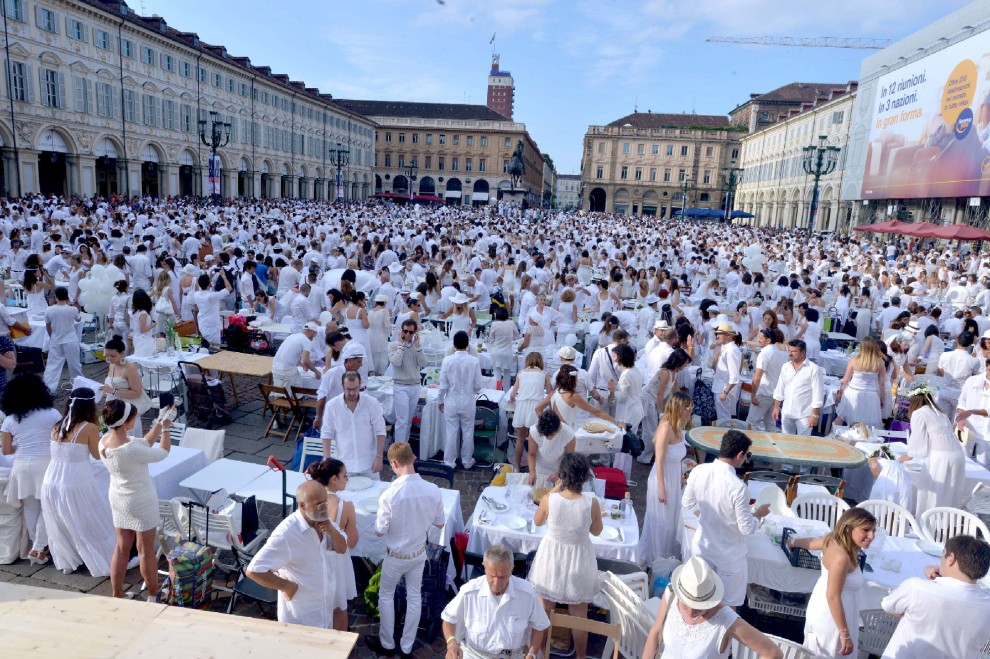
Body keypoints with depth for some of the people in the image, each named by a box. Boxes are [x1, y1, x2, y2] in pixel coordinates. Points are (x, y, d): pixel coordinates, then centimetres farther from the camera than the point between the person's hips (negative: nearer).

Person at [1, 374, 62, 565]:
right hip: (47, 464, -3)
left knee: (30, 508, 15)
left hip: (22, 466, 3)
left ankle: (37, 545, 24)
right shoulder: (52, 414, -5)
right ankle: (38, 548, 6)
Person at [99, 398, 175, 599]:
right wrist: (166, 426, -5)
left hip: (118, 499, 7)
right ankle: (153, 595, 28)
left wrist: (159, 423, 2)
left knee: (121, 548, 19)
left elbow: (146, 443, 3)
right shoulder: (130, 449, -33)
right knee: (146, 550, 10)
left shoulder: (104, 441, -8)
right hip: (140, 501, -7)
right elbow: (162, 453, -16)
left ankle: (117, 595, 29)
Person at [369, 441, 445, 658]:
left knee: (386, 595, 21)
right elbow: (439, 523, -4)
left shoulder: (390, 495, -30)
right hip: (419, 553, 3)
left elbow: (379, 531, -18)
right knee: (414, 597, 21)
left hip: (396, 556, -3)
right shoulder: (433, 490, -18)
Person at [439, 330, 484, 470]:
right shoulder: (475, 361, -12)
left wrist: (440, 401, 7)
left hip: (451, 402, 0)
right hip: (468, 402, 0)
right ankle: (467, 461, 26)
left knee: (451, 432, 9)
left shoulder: (447, 360, -13)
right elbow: (478, 385, -7)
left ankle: (449, 462, 17)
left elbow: (443, 385, -8)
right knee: (468, 432, 14)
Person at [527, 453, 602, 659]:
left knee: (544, 611, 22)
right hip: (578, 561, 0)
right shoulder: (592, 503, -23)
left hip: (552, 558, 0)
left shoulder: (549, 499, -23)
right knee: (579, 615, 21)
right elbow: (596, 531, -4)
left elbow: (537, 521, -1)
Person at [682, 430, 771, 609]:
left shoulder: (698, 471, -15)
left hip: (702, 546, 5)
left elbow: (687, 503, 1)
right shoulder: (737, 487, -31)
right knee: (729, 604, 20)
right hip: (728, 554, -5)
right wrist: (759, 513, -1)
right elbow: (747, 528, -20)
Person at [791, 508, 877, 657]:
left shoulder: (834, 539, -6)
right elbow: (833, 596, -31)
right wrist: (845, 635, -24)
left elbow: (811, 542, 15)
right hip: (831, 615, -8)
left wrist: (792, 542, 36)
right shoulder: (841, 557, -33)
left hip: (824, 607, 8)